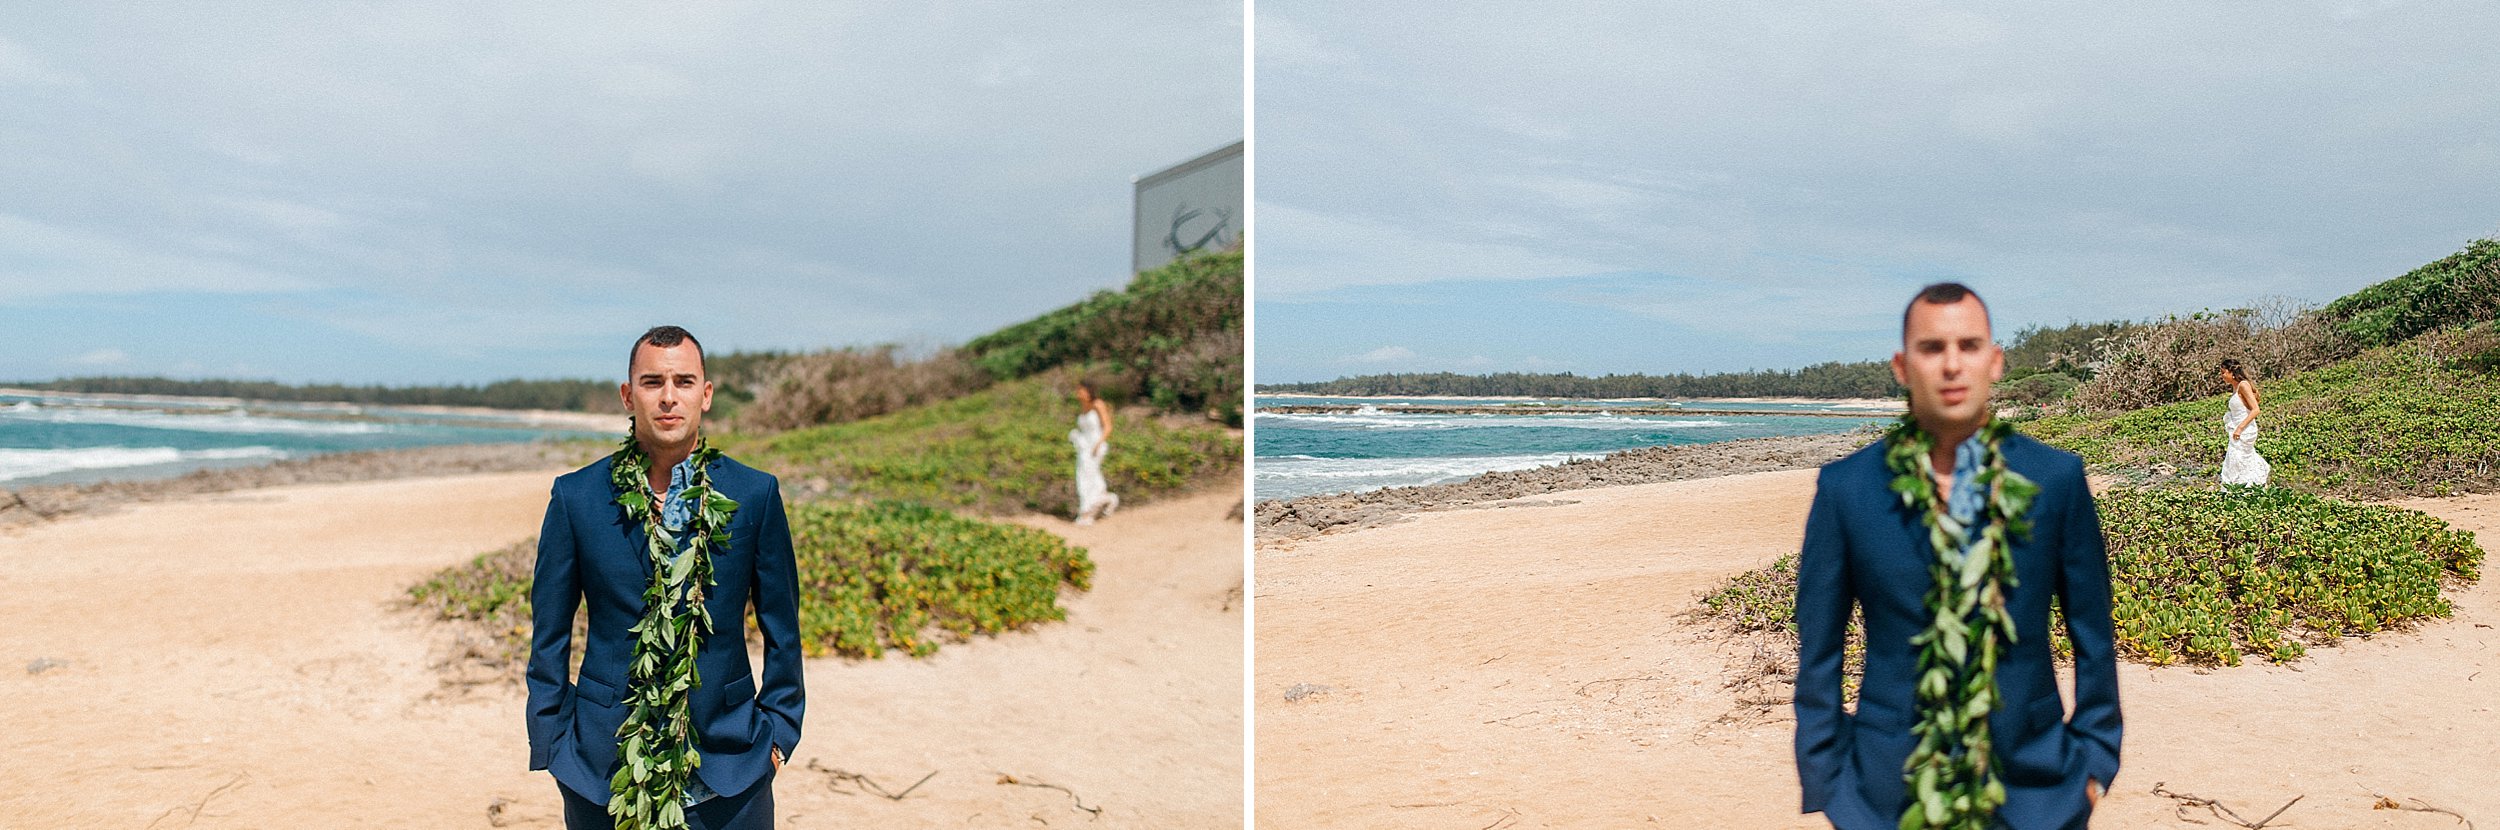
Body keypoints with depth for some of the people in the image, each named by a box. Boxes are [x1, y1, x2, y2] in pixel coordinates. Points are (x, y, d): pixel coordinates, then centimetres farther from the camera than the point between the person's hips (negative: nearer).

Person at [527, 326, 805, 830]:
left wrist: (779, 731, 3)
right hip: (602, 766, 0)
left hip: (726, 764, 0)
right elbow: (549, 633, 4)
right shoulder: (575, 497, -1)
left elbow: (782, 628, 5)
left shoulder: (755, 495, -2)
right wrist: (551, 745, 2)